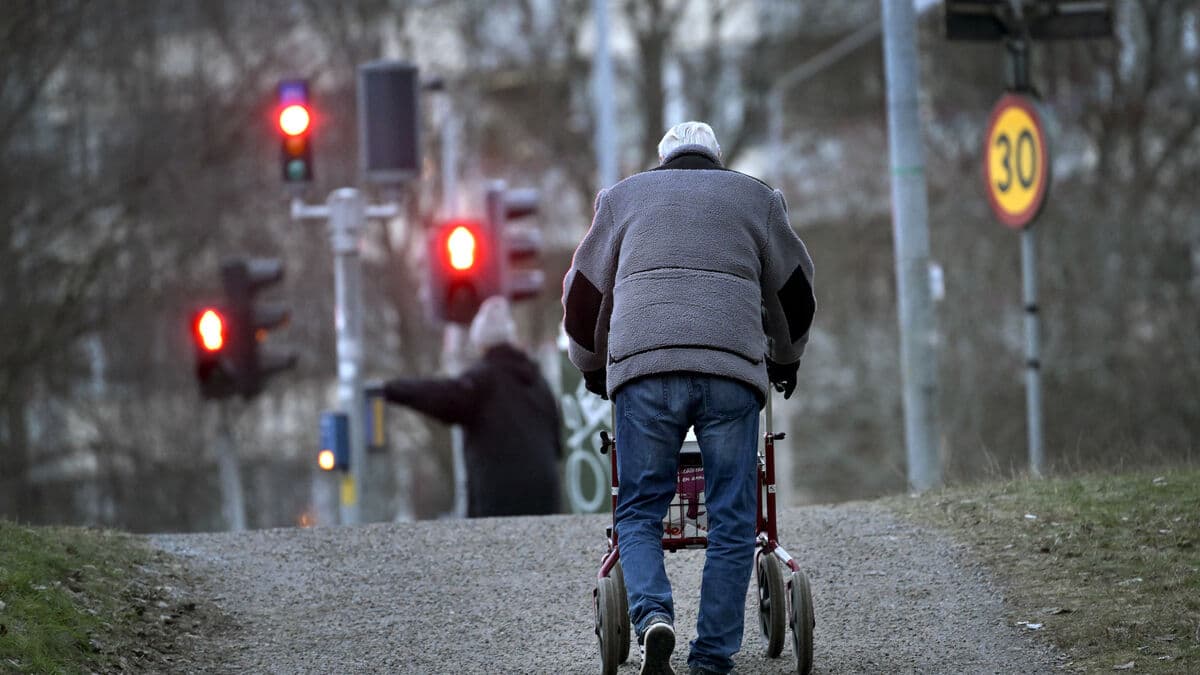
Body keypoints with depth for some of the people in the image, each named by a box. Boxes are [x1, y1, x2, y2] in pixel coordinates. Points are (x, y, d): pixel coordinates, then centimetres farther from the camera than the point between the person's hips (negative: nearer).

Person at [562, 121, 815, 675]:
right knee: (731, 520, 4)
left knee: (639, 510, 7)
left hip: (643, 365, 0)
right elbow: (794, 290, 31)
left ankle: (651, 615, -18)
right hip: (733, 370, 0)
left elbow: (584, 291, 27)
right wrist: (786, 359, 47)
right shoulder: (755, 198, 23)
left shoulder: (624, 196, 24)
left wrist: (592, 366, 41)